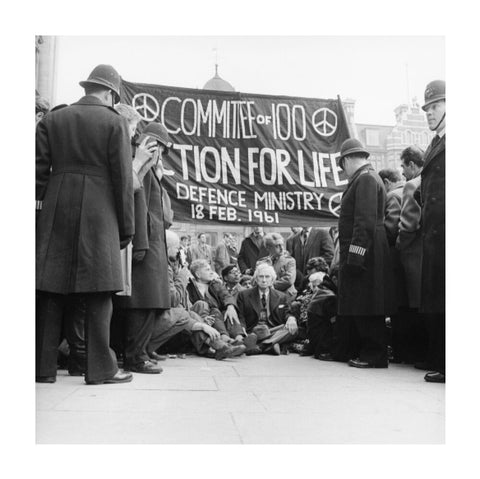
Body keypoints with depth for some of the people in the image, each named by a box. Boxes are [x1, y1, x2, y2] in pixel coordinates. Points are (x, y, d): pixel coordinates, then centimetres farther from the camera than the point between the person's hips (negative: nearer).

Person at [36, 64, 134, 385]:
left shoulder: (51, 120, 12)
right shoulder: (114, 122, 1)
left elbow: (39, 171, 7)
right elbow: (123, 178, -2)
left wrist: (41, 208, 12)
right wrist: (126, 226, 2)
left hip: (55, 215, 4)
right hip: (98, 215, -3)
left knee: (51, 291, 6)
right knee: (97, 295, 0)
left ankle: (44, 367, 11)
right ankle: (101, 368, 4)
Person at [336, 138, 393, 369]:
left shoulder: (365, 178, -11)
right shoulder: (364, 178, 20)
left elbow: (366, 220, -21)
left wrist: (355, 254, -24)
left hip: (364, 252, -10)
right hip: (356, 253, 10)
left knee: (365, 307, -3)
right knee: (356, 306, 14)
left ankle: (375, 356, 5)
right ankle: (362, 351, 23)